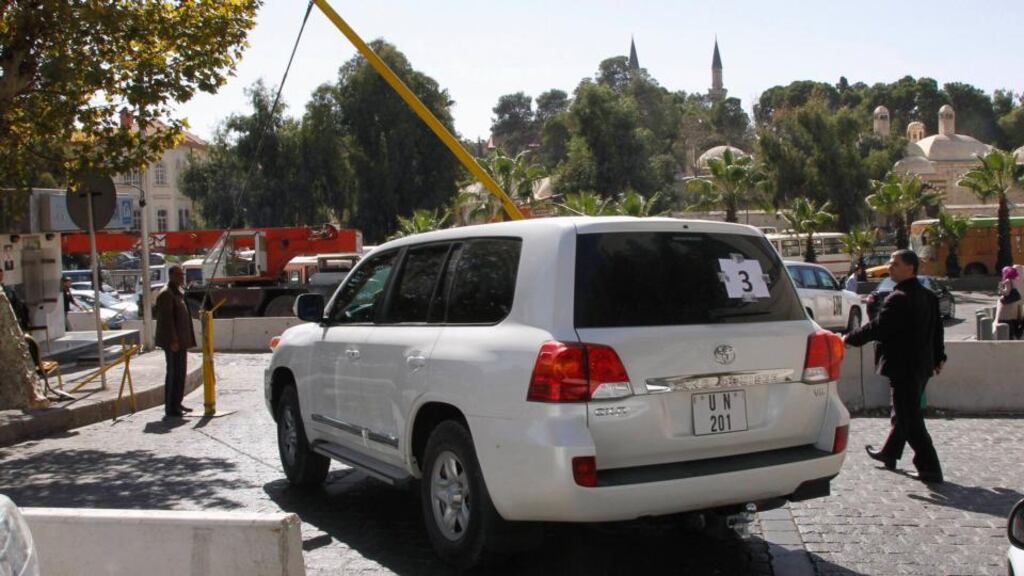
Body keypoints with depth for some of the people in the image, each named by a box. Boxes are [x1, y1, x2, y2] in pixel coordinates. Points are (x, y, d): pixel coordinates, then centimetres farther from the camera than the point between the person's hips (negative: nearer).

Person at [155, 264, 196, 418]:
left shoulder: (179, 293, 17)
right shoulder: (166, 294, -14)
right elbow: (167, 319, -21)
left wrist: (186, 340, 21)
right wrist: (173, 340, -24)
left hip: (181, 340, 10)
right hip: (173, 341, -10)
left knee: (179, 372, 15)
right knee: (174, 373, -8)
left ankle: (176, 404, 25)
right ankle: (171, 407, -4)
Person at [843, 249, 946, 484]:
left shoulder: (899, 298, -21)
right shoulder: (929, 296, 9)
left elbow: (877, 328, -21)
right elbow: (937, 328, 16)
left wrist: (849, 338, -8)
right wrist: (938, 356, 26)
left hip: (903, 367, -10)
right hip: (922, 365, 10)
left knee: (910, 419, -3)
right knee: (904, 413, 22)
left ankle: (930, 468, -2)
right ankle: (889, 454, 37)